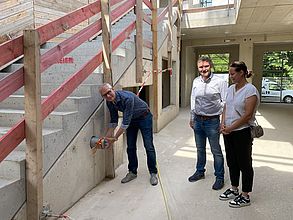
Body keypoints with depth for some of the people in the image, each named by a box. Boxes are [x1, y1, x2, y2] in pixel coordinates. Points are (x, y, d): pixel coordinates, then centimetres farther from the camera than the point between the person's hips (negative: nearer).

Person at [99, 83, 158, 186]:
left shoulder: (127, 98, -36)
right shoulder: (110, 102, -13)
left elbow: (125, 122, -34)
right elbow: (113, 121, -1)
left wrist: (115, 138, -30)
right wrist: (107, 137, -6)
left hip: (144, 117, -6)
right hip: (131, 120, 6)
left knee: (148, 146, -7)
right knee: (130, 147, 5)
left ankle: (153, 173, 5)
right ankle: (132, 172, 19)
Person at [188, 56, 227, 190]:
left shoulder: (220, 82, -10)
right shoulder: (196, 81, 6)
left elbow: (225, 102, -9)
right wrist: (192, 117, 15)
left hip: (212, 121, -5)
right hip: (198, 120, 5)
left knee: (216, 151, 4)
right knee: (200, 149, 19)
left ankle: (219, 177, 19)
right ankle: (200, 171, 36)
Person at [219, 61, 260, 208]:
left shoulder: (250, 90, -15)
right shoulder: (231, 88, 8)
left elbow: (247, 115, -19)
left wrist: (231, 128, -15)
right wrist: (223, 123, -3)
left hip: (243, 132, -7)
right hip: (228, 132, 7)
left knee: (244, 163, 5)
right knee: (232, 162, 17)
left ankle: (245, 196, 20)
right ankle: (234, 190, 34)